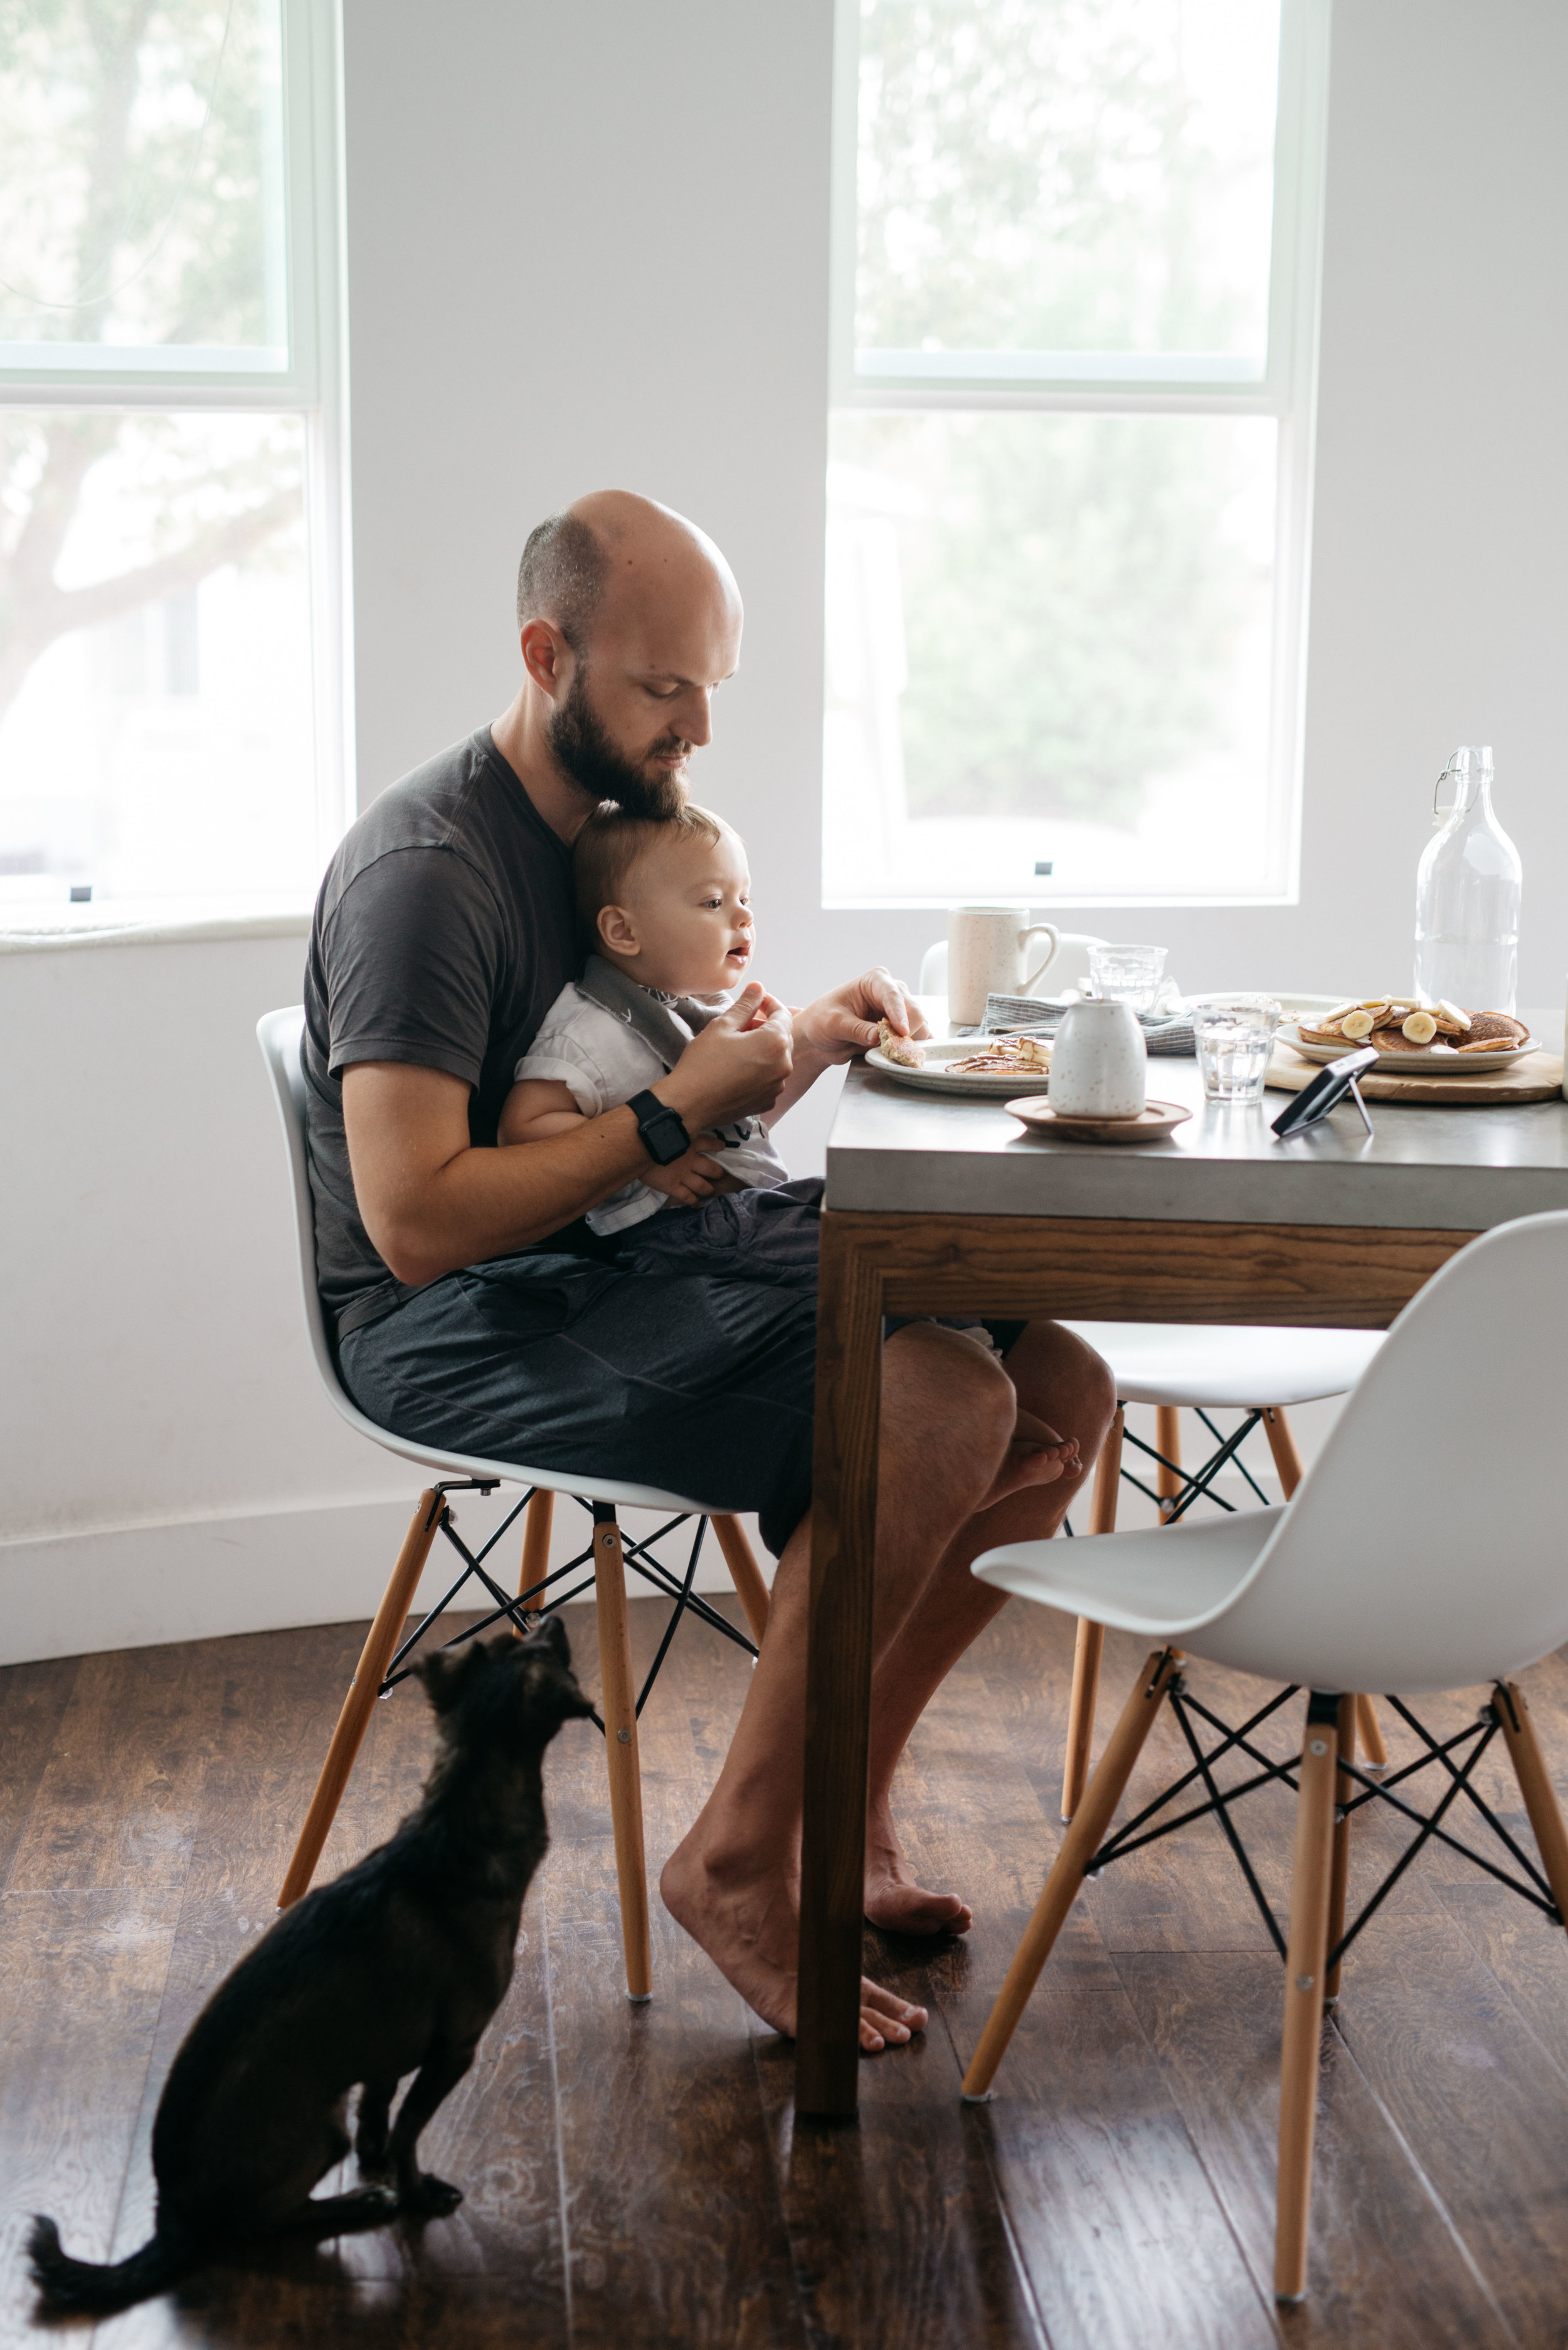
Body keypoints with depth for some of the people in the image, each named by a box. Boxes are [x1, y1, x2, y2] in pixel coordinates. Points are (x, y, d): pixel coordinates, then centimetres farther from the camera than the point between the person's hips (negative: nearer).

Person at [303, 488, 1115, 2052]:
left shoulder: (622, 821, 14)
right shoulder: (428, 869, -15)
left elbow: (704, 1128, 22)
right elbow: (414, 1219, -24)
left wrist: (807, 1043, 1)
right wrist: (673, 1114, -19)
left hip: (616, 1274, 9)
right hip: (465, 1328, -9)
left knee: (1061, 1386, -6)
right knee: (938, 1404, -28)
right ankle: (737, 1862, -14)